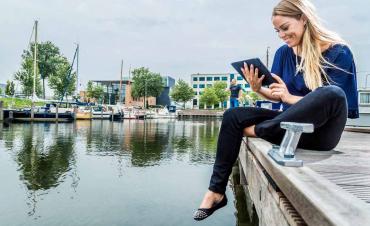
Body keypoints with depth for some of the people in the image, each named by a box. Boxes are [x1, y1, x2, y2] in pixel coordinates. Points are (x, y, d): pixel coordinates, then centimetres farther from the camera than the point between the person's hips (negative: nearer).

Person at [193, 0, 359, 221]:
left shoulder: (338, 52, -9)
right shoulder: (284, 53, 6)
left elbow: (332, 99, -14)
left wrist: (291, 97, -20)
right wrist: (258, 89, -10)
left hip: (321, 132, -5)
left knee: (332, 94, -36)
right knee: (232, 117, -8)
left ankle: (259, 130, -18)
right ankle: (217, 191, -10)